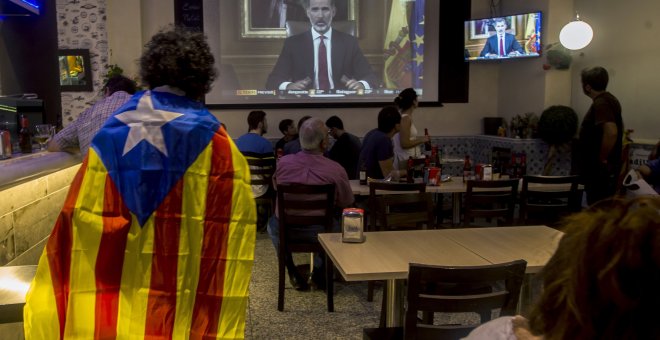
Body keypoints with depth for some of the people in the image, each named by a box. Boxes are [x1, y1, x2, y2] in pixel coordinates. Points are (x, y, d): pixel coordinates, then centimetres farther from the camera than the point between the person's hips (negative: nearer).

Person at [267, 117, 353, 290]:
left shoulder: (283, 163, -12)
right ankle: (319, 270, 34)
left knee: (273, 223, 36)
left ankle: (290, 268, 27)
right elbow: (346, 202, -3)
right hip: (320, 232, -1)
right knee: (336, 224, 33)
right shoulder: (335, 170, -20)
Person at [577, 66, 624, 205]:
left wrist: (602, 159, -23)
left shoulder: (600, 104, -20)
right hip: (604, 168, 10)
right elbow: (614, 128, 23)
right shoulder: (608, 99, 13)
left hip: (600, 169, -10)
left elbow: (611, 132, -34)